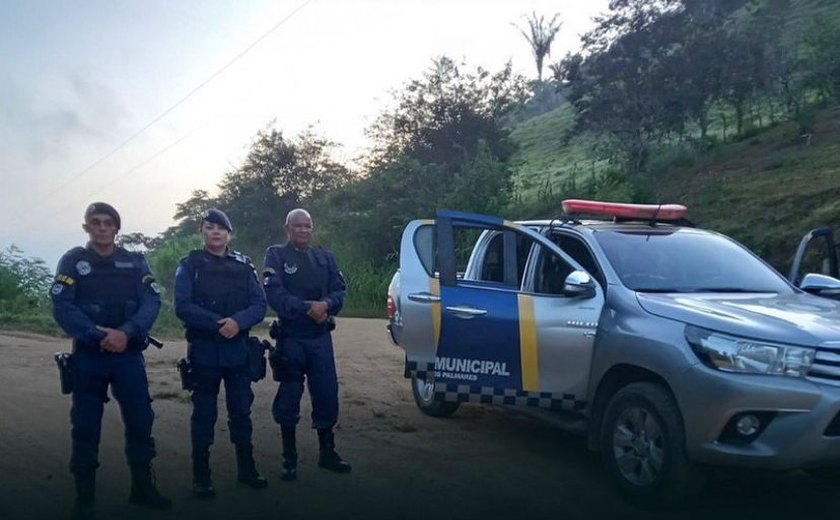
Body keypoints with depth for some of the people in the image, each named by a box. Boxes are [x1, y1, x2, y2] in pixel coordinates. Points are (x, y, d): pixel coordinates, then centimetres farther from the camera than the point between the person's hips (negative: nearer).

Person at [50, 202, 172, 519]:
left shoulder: (135, 262, 7)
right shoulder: (72, 261, 1)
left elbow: (152, 302, -5)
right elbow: (62, 307, -11)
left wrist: (127, 333, -21)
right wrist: (99, 336, -23)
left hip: (129, 355, 2)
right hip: (88, 356, -2)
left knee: (141, 421, 5)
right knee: (86, 427, 4)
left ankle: (142, 487, 21)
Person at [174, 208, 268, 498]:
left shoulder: (243, 265, 7)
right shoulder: (190, 265, -1)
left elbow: (259, 304, -1)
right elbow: (183, 307, -12)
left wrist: (238, 321, -20)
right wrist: (218, 323, -22)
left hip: (238, 349, 3)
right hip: (204, 350, -2)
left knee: (241, 410, 10)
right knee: (204, 414, 5)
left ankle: (247, 469, 24)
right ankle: (201, 477, 16)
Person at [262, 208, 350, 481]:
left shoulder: (325, 256, 11)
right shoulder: (275, 256, -3)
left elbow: (339, 290, 4)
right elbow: (275, 295, -15)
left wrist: (326, 305, -18)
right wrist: (308, 308, -24)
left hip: (321, 337, 4)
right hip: (290, 338, -4)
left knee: (327, 395, 8)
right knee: (289, 398, 5)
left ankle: (328, 453, 24)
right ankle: (289, 459, 18)